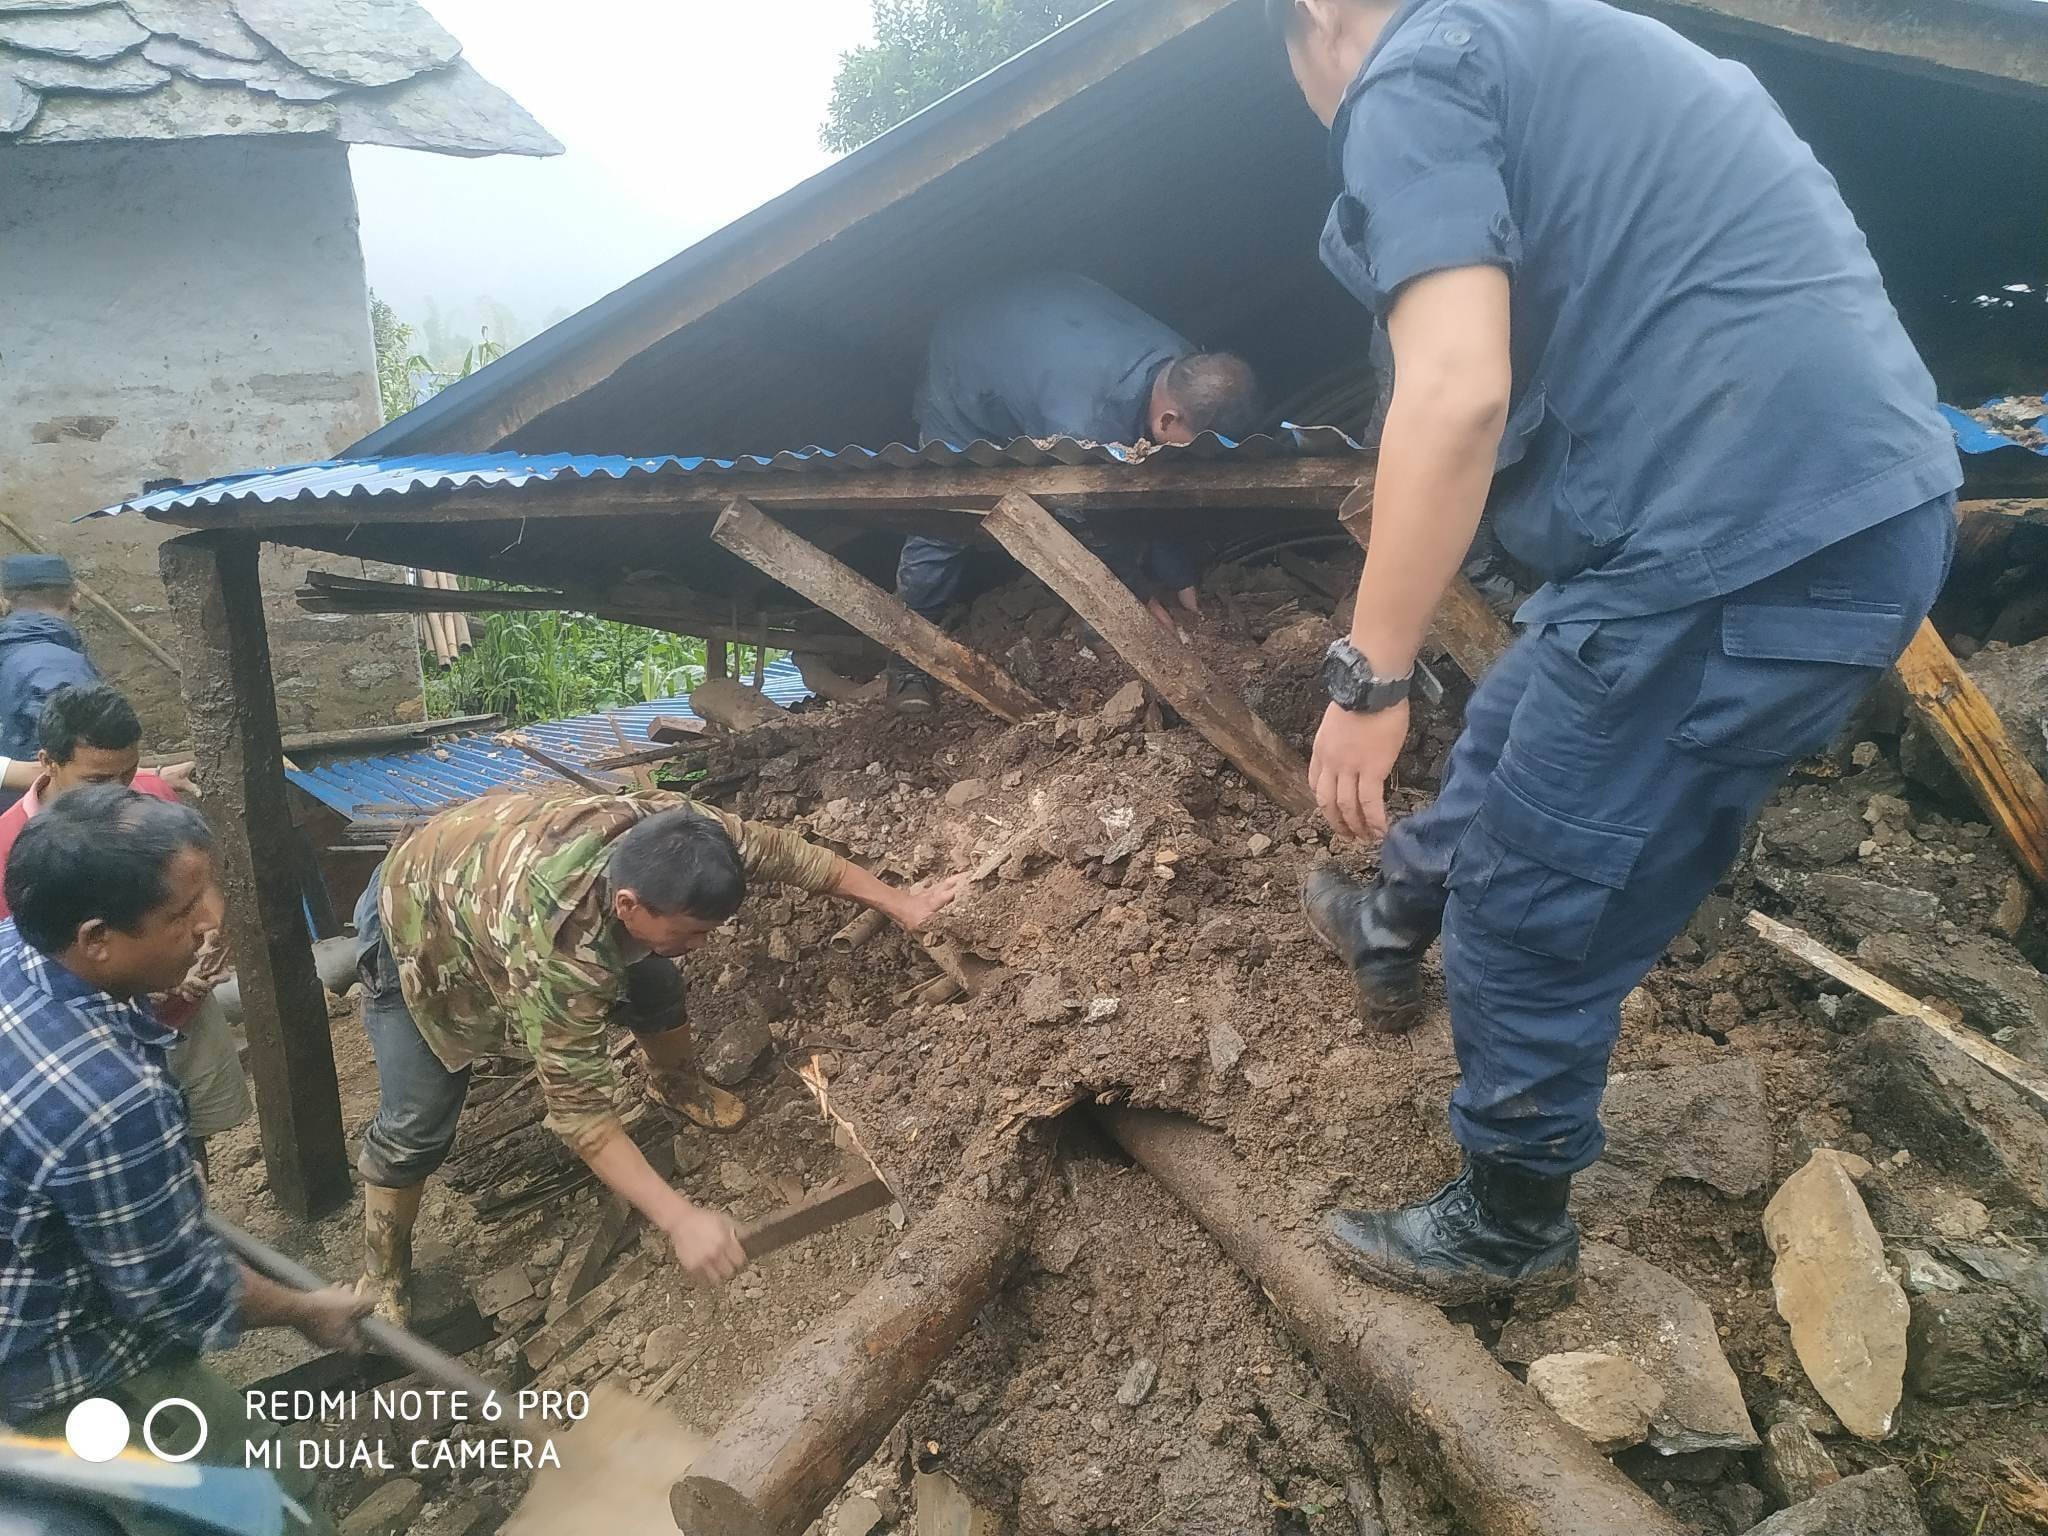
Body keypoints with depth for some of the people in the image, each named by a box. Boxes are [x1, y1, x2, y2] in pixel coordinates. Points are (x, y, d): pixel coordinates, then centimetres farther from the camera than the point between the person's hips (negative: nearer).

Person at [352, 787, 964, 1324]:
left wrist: (896, 901, -10)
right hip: (416, 926, -6)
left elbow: (784, 851, -16)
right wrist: (680, 1220, -42)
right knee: (418, 1125, -6)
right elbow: (580, 1112, -39)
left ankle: (676, 1082, 38)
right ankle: (382, 1277, 20)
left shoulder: (670, 829, -31)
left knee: (652, 983, 7)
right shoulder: (561, 956, -46)